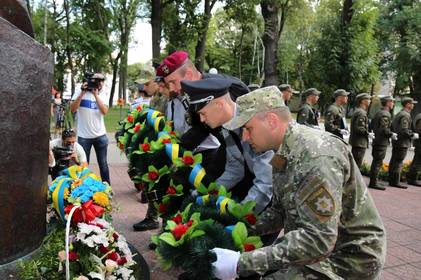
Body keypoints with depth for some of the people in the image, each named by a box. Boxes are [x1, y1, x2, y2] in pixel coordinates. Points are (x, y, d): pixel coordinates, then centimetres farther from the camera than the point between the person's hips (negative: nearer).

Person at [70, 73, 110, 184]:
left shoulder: (102, 94, 5)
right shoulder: (80, 92, -3)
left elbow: (105, 111, -10)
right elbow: (72, 109, -13)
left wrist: (96, 95, -15)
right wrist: (82, 93, -19)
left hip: (100, 135, 2)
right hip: (83, 136, -2)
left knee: (103, 164, 11)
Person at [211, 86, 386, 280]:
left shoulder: (317, 156, -27)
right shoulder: (284, 152, 1)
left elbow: (317, 239, -31)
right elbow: (280, 210, 8)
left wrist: (242, 263, -32)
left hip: (349, 258, -8)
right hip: (318, 244, 8)